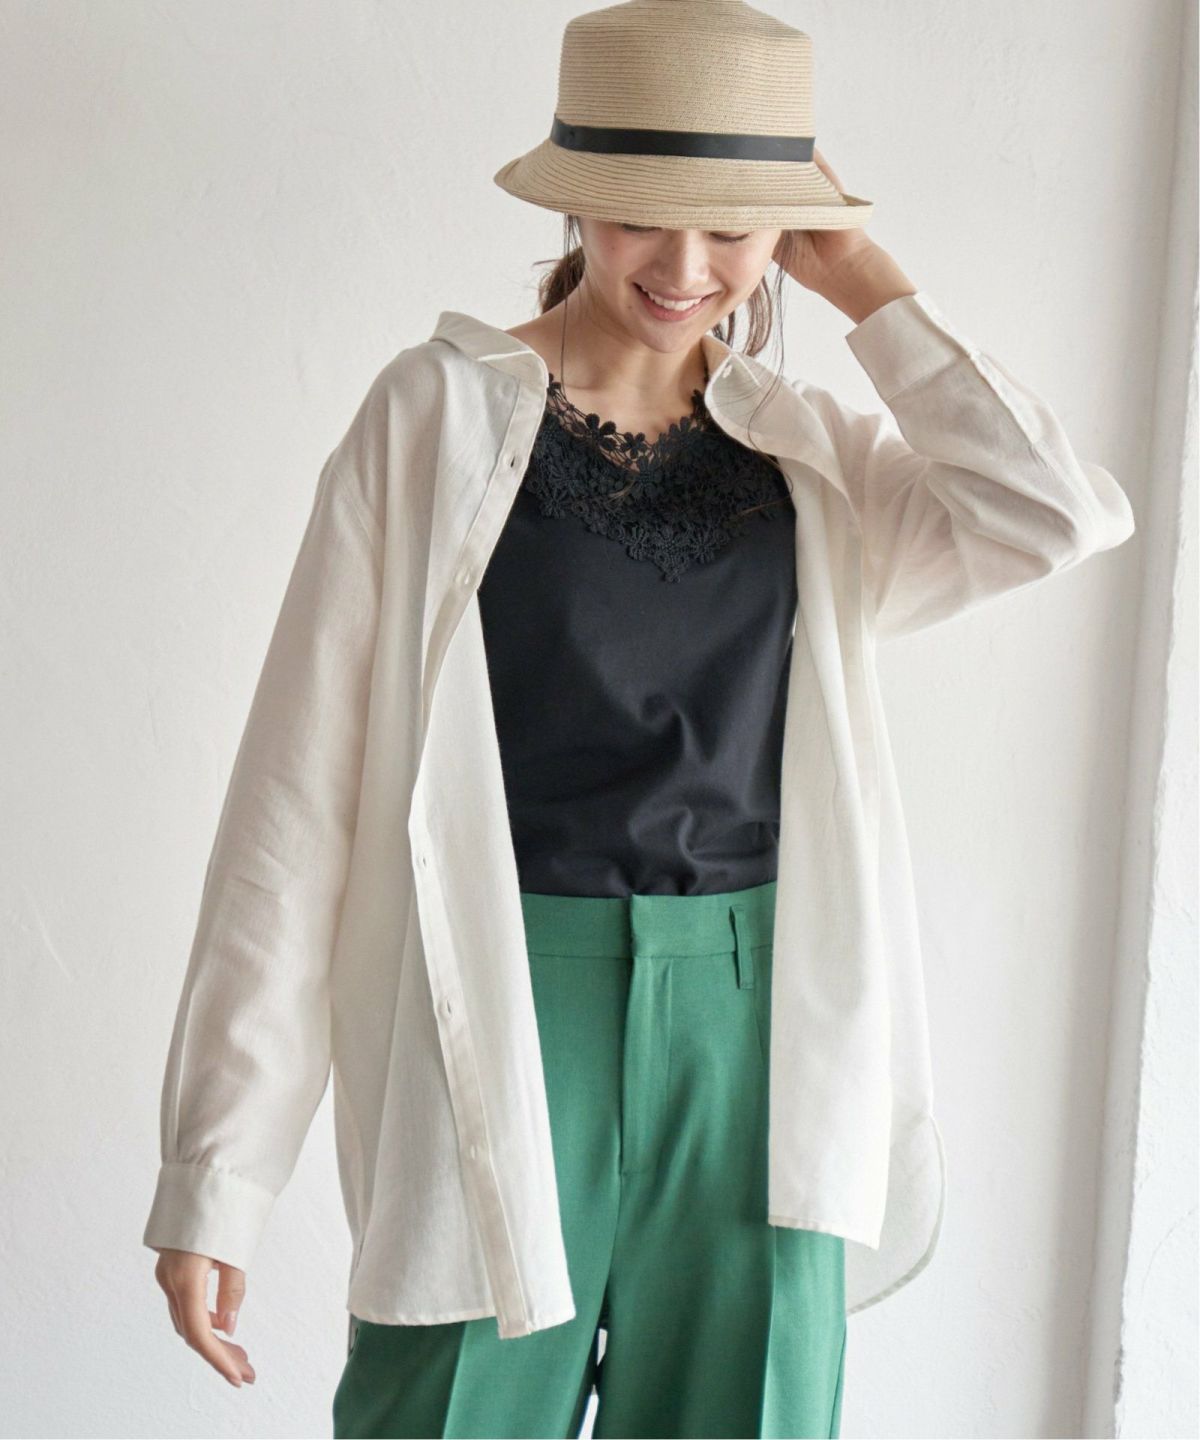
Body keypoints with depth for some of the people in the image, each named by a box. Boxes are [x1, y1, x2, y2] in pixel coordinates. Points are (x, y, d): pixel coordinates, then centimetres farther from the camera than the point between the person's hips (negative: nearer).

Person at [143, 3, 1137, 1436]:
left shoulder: (815, 452, 9)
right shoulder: (439, 413, -2)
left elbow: (1057, 515, -10)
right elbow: (301, 784, -5)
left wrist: (867, 288, 0)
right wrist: (215, 1168, -7)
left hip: (758, 1040, 3)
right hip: (511, 1017, -3)